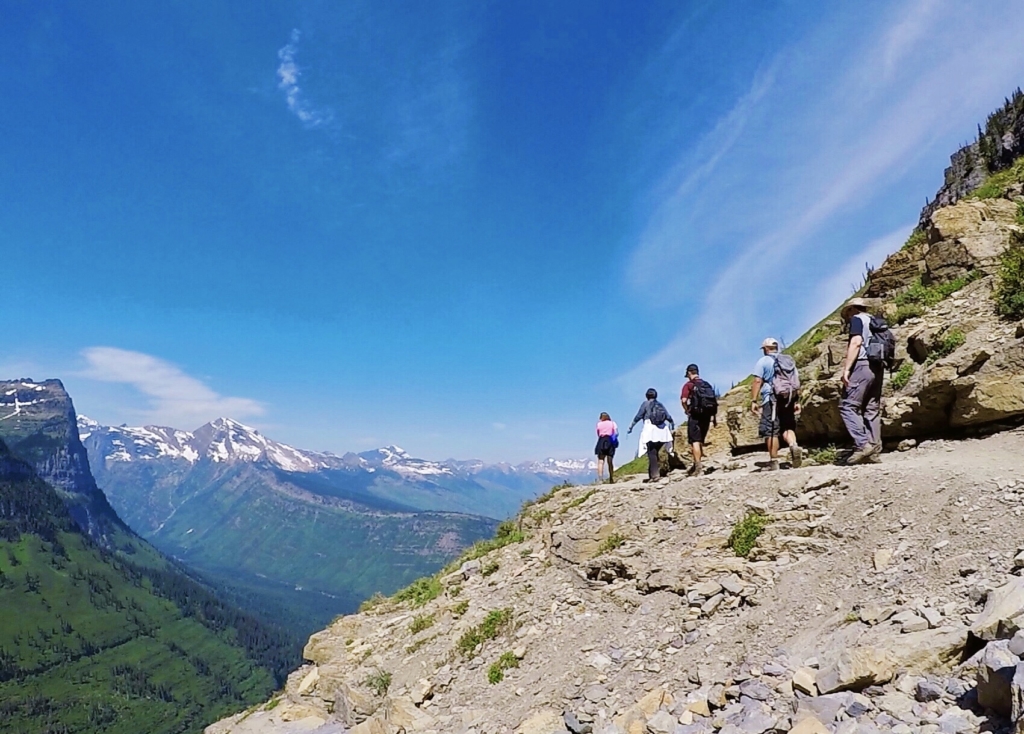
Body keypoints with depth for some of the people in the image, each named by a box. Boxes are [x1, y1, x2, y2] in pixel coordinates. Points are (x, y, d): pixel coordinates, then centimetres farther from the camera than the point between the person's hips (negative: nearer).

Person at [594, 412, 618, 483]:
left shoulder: (599, 424, 11)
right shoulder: (613, 423, 13)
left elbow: (598, 434, 8)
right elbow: (616, 433, 2)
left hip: (601, 441, -2)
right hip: (610, 442, 2)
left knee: (601, 461, -3)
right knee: (610, 462, 10)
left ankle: (599, 479, -18)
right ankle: (611, 479, 10)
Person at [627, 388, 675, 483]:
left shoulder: (646, 404, 3)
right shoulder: (660, 405, 17)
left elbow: (638, 416, -3)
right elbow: (668, 417, 21)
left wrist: (630, 427, 3)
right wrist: (672, 425, 40)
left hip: (650, 431, -5)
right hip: (661, 432, 5)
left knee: (651, 453, -8)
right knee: (654, 452, 10)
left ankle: (655, 475, -17)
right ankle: (651, 474, 9)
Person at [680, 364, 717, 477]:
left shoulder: (688, 385, -3)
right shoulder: (707, 384, 14)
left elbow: (684, 400, -16)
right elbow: (715, 400, 10)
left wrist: (687, 411, 1)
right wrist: (715, 416, 14)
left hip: (695, 415, -6)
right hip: (707, 415, 6)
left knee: (695, 441, -5)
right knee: (700, 441, 18)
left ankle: (698, 467, -14)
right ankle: (698, 465, 26)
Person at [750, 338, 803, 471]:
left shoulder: (763, 361, 0)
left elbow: (757, 381, -9)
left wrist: (753, 401, -9)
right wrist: (797, 401, 16)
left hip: (771, 400, -5)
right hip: (788, 399, 5)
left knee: (771, 431, -2)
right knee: (788, 427, 12)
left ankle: (773, 462, -2)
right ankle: (794, 446, -17)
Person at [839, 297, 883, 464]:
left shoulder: (857, 319, 3)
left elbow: (856, 342, -12)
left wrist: (846, 368, -16)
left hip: (862, 365, -8)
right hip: (877, 367, 9)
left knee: (848, 406, -10)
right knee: (872, 409, 5)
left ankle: (862, 444, -20)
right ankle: (874, 449, 1)